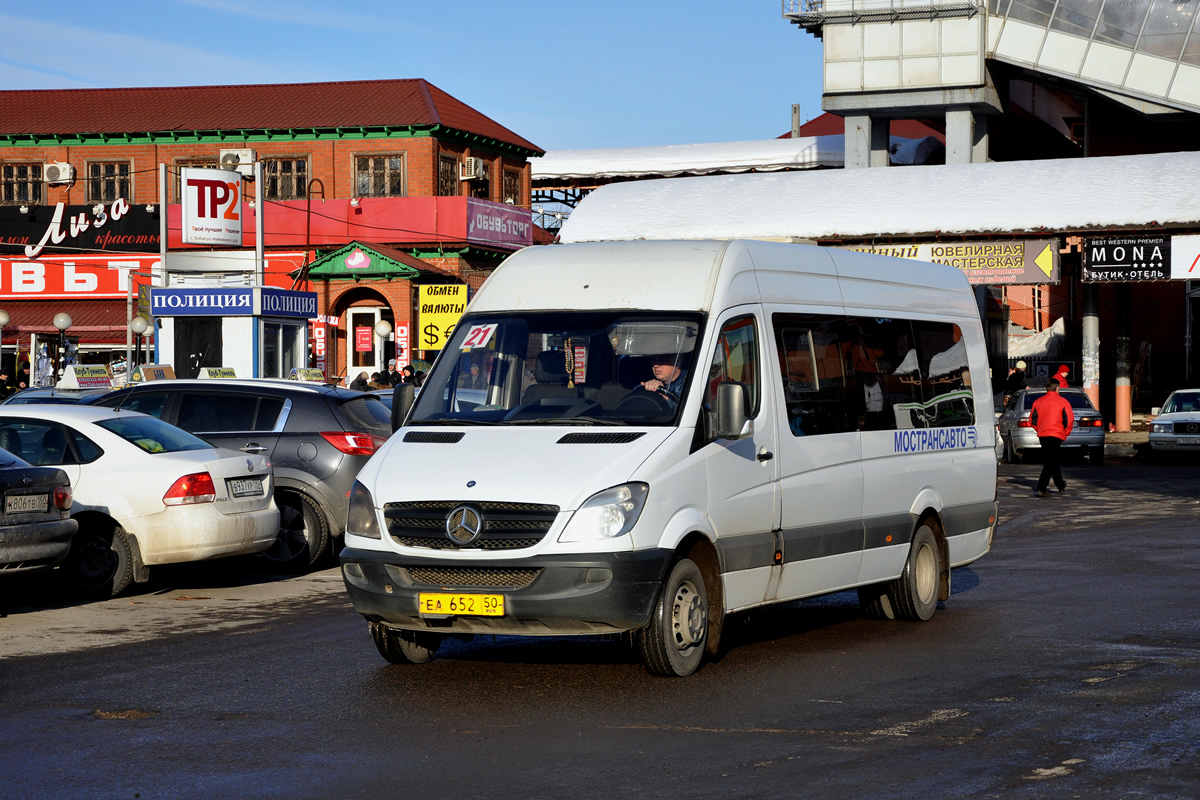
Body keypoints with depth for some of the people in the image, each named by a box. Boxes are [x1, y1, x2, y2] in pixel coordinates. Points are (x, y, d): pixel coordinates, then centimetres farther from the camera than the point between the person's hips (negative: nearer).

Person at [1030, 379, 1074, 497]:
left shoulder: (1038, 402, 7)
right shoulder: (1062, 402, -4)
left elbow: (1033, 420, 9)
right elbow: (1069, 419, -7)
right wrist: (1065, 433, 7)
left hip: (1042, 435, 5)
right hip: (1056, 434, -5)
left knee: (1054, 461, 18)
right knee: (1050, 463, -5)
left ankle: (1060, 485, 31)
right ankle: (1041, 488, -16)